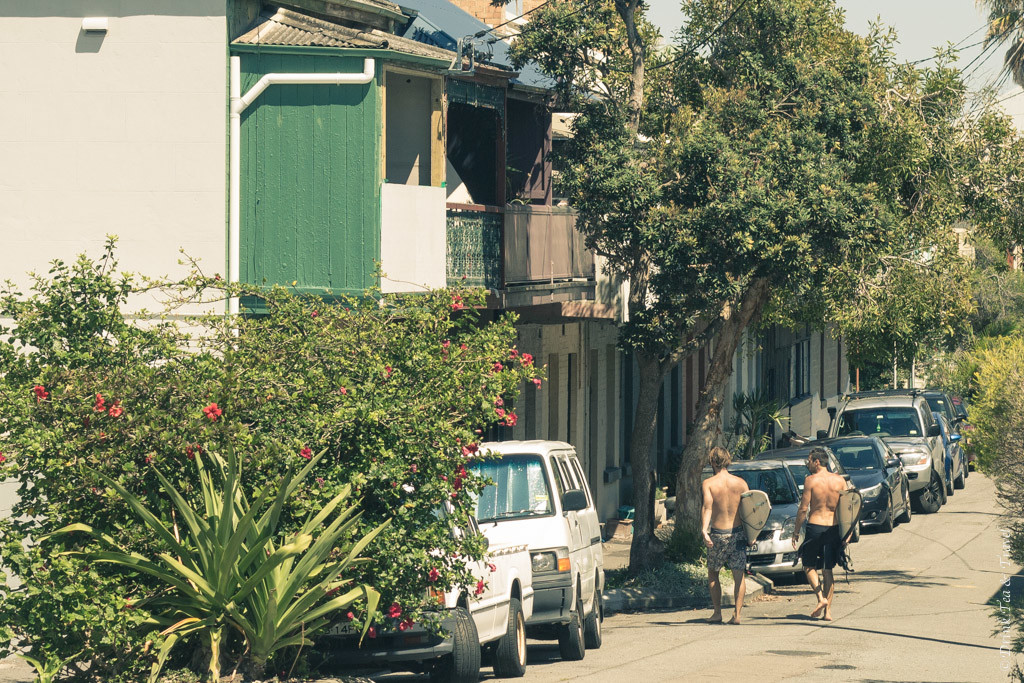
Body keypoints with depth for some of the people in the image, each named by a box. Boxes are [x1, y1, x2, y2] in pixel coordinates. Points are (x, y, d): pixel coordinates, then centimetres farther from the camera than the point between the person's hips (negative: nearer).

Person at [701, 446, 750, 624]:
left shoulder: (708, 484, -5)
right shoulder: (740, 483, 2)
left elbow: (707, 507, -19)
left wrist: (704, 531, -28)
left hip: (718, 534, -2)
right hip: (738, 533, 2)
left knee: (713, 574, 16)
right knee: (739, 576, 6)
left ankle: (717, 613, 12)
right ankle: (737, 614, -3)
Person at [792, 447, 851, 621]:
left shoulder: (811, 480, -7)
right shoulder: (840, 480, 3)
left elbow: (803, 509, -8)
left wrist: (796, 531, 1)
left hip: (815, 527, -4)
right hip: (834, 528, 4)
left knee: (809, 566, 13)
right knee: (828, 569, 12)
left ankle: (821, 598, -7)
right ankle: (828, 610, 8)